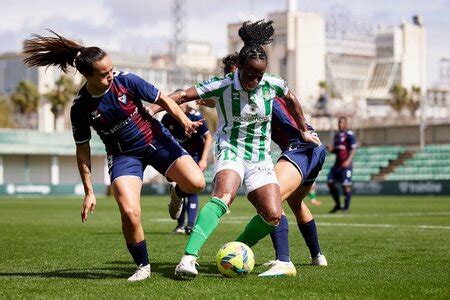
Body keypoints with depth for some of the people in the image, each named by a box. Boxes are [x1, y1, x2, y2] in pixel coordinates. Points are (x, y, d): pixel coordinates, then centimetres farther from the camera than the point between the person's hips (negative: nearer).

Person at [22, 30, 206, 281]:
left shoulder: (126, 81, -16)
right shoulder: (81, 107, -14)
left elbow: (162, 99, -4)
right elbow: (83, 151, -3)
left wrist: (184, 120, -22)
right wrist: (89, 192, -4)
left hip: (157, 140, 1)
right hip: (123, 155, -1)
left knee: (196, 183, -20)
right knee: (129, 212, -23)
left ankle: (178, 194, 20)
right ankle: (143, 267, 1)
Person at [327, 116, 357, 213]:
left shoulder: (349, 134, -7)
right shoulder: (337, 135, 18)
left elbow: (353, 149, -12)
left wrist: (348, 161, -22)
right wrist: (331, 149, 3)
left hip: (345, 164, -8)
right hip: (337, 163, 8)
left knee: (346, 185, -7)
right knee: (330, 183, 4)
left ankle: (346, 206, 3)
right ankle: (337, 204, 15)